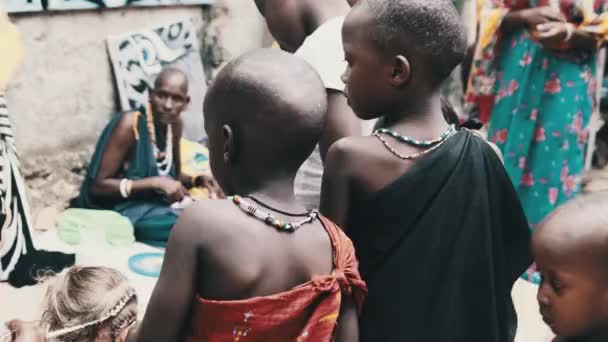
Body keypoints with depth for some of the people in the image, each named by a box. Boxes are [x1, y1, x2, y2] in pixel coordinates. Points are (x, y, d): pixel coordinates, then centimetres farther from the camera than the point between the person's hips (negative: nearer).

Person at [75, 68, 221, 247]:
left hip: (158, 205, 7)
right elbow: (97, 186, -19)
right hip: (123, 210, -7)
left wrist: (197, 180, -5)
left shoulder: (175, 124, 2)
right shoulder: (129, 123, -19)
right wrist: (155, 183, -25)